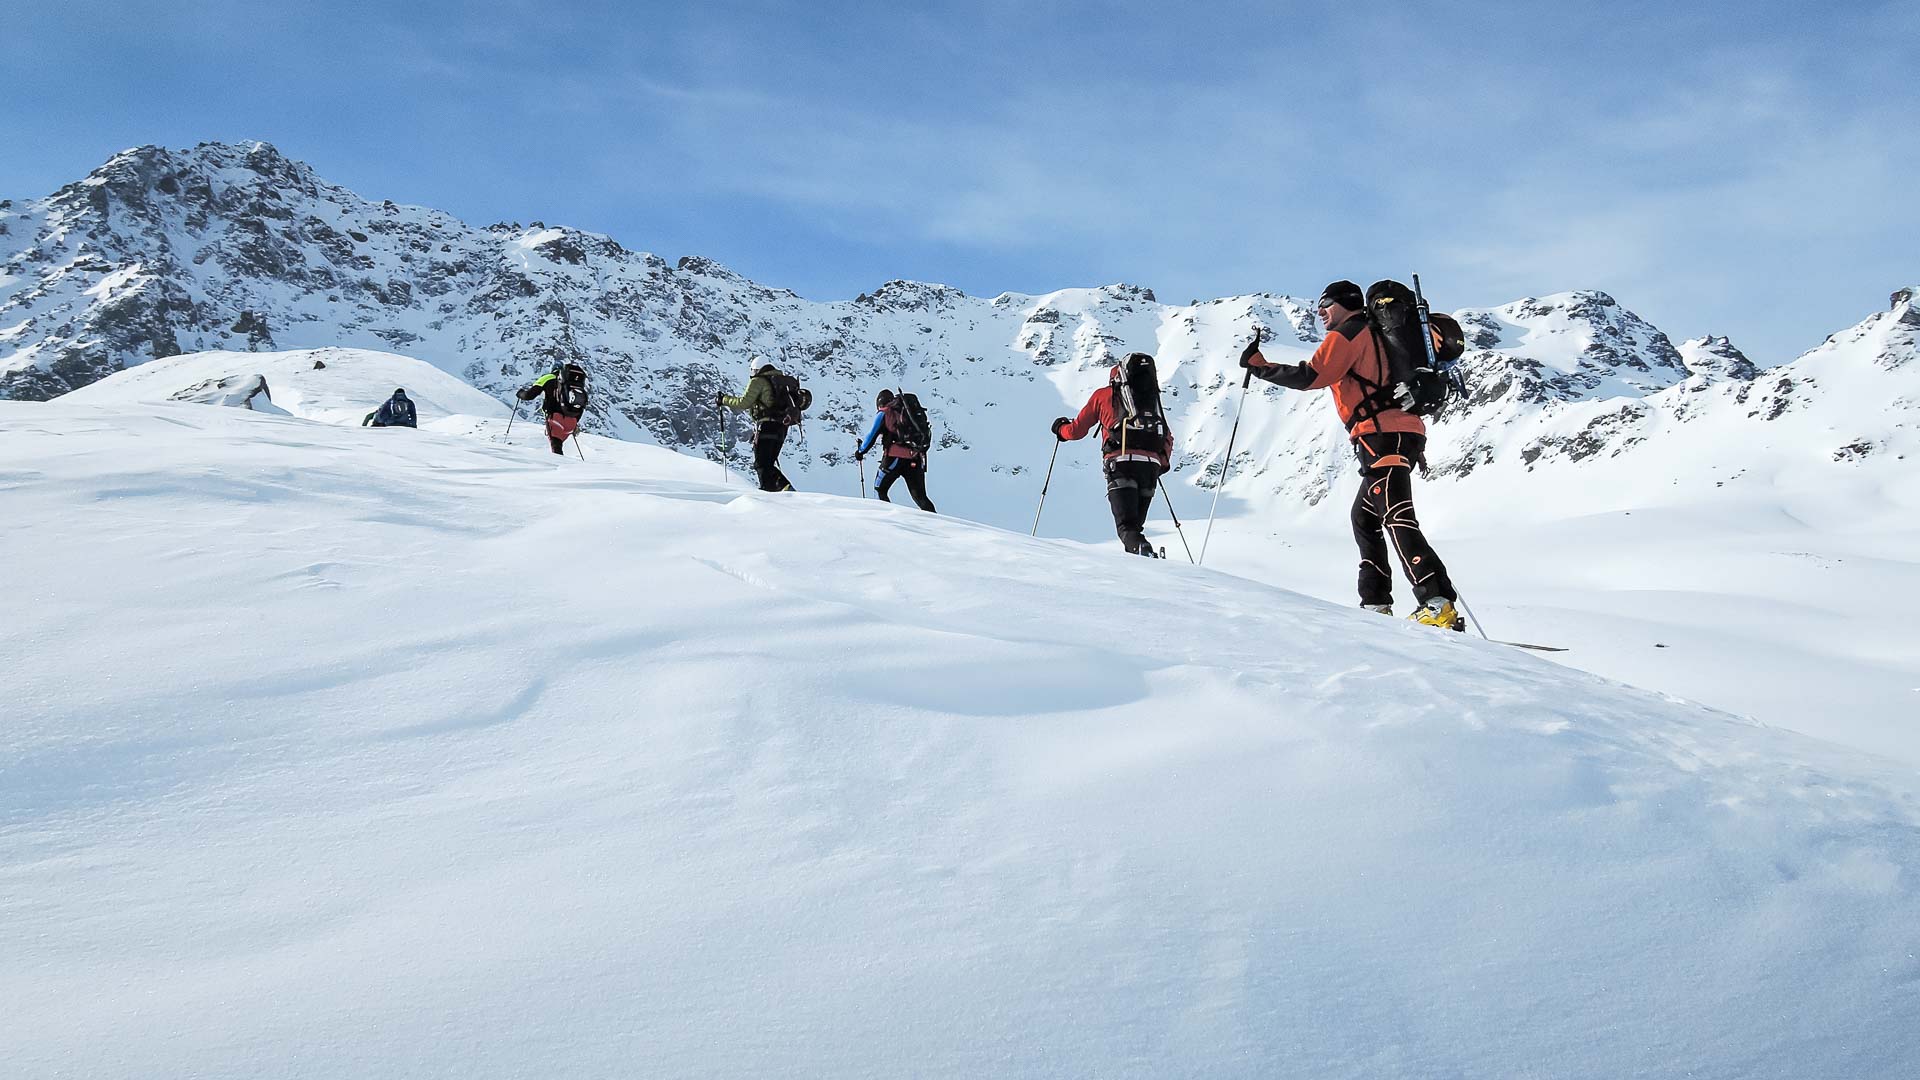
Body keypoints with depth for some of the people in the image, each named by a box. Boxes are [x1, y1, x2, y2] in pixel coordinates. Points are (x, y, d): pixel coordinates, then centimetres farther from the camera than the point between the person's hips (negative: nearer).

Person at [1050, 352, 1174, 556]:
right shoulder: (1152, 399, 26)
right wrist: (1162, 463, 38)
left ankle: (1140, 549, -39)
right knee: (1135, 524, 16)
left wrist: (1060, 429, 41)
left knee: (1126, 526, -12)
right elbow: (1168, 438, 23)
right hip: (1150, 465, 3)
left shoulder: (1103, 395, 18)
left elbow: (1077, 430, 20)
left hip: (1121, 463, -3)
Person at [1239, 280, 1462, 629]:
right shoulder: (1375, 335, 29)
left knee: (1397, 520, -19)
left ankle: (1440, 605, -30)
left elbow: (1310, 376, -11)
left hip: (1382, 436, -10)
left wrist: (1258, 365, -2)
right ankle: (1375, 604, 18)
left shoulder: (1346, 334, 0)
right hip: (1405, 432, 10)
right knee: (1364, 517, 18)